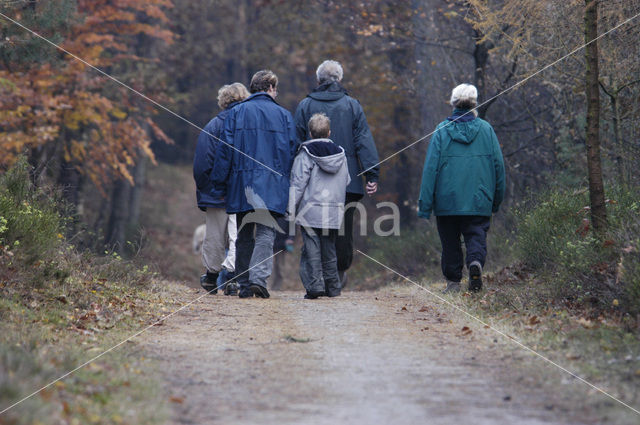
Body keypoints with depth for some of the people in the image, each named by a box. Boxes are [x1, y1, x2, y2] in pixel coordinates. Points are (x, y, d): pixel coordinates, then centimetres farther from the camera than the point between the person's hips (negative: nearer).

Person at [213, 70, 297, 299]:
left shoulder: (236, 113, 4)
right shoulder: (283, 115, 4)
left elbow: (226, 149, 1)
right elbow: (291, 151, 4)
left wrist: (220, 180, 4)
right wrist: (287, 181, 10)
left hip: (242, 183, 1)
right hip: (272, 185, -1)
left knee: (244, 235, 10)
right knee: (266, 233, -3)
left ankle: (244, 284, 12)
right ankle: (259, 278, -20)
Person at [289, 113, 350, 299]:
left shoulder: (305, 154, -6)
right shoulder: (340, 154, 9)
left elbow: (298, 184, -8)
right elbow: (346, 183, 16)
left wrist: (292, 209, -5)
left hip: (310, 210, -4)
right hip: (334, 212, 4)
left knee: (311, 248, -2)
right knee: (329, 249, 14)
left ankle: (315, 286, -10)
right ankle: (332, 287, 18)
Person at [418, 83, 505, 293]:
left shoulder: (442, 130, -2)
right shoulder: (486, 129, 2)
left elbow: (431, 167, -4)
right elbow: (498, 164, 5)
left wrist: (425, 203, -2)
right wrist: (497, 199, 15)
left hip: (447, 200, 0)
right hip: (479, 200, 0)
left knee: (450, 241, 11)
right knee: (476, 235, 4)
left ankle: (453, 281, 10)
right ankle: (476, 260, -25)